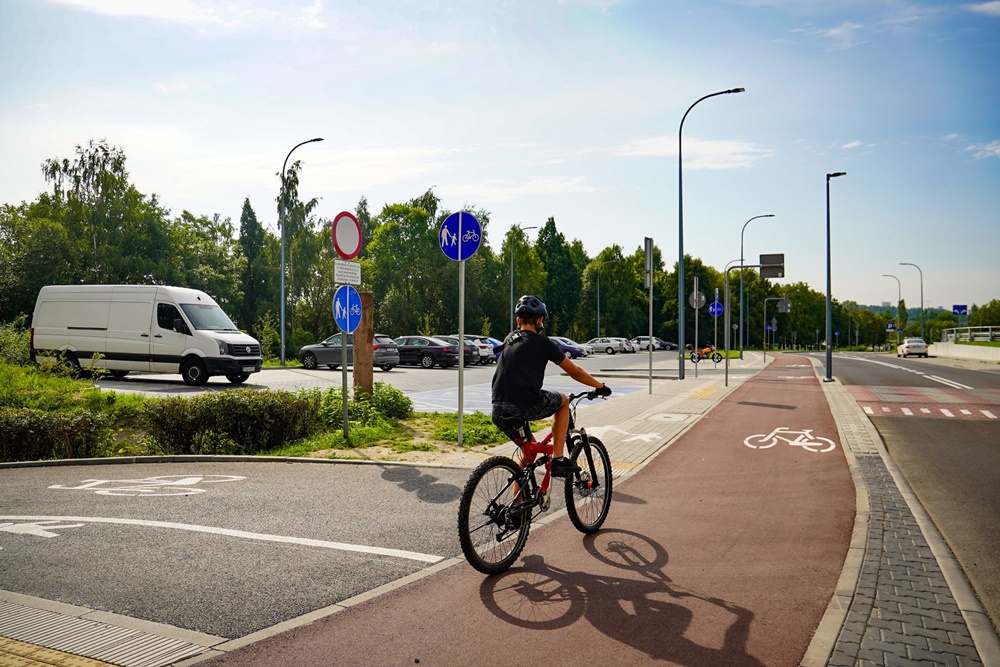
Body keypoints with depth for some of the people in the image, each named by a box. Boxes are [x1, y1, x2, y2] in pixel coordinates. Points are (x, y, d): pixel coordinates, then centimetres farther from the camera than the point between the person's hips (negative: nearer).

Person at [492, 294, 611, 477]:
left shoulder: (509, 339, 20)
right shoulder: (542, 343, 3)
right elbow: (575, 372, 9)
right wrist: (601, 387, 24)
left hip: (498, 412, 6)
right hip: (526, 407, -6)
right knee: (563, 400, 23)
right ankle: (558, 459, 15)